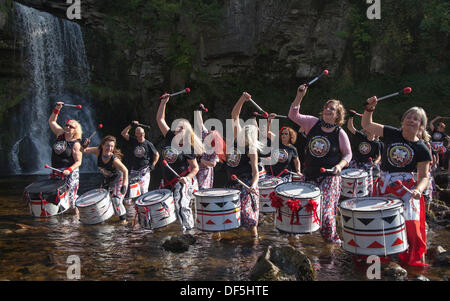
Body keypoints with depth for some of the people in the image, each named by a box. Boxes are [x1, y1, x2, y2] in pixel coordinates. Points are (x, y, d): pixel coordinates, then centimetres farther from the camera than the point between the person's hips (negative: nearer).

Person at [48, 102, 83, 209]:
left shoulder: (76, 144, -13)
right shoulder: (60, 134, 4)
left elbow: (78, 162, -13)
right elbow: (51, 121, 15)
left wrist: (69, 170, -27)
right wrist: (56, 109, 3)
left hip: (70, 173, -6)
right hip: (56, 171, 6)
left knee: (70, 195, -7)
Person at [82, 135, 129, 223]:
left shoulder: (114, 159, -34)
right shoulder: (98, 151, -21)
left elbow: (125, 171, -26)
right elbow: (84, 150, -15)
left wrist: (124, 185, -30)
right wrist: (84, 147, -39)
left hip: (118, 179, -6)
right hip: (107, 179, 6)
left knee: (116, 199, -18)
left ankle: (123, 218, 1)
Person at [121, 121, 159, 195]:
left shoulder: (148, 144, 0)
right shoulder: (133, 141, 6)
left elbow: (157, 155, 8)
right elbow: (123, 133, -2)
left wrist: (152, 165, -1)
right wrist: (131, 125, -8)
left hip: (144, 170, -3)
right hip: (133, 170, 3)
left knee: (144, 190, -12)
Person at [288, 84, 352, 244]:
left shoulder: (340, 133, -4)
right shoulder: (313, 123, 2)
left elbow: (348, 154, 3)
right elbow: (294, 116, -5)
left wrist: (340, 166, -16)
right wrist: (299, 97, -15)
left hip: (330, 176, -3)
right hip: (310, 175, 3)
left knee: (326, 210, -7)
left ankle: (332, 239, 16)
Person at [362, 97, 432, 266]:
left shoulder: (422, 149, -3)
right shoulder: (392, 134, 2)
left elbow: (424, 176, -3)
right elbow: (366, 125, 4)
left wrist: (418, 190, -22)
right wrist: (369, 108, -11)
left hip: (407, 188, -2)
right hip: (384, 185, 2)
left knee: (410, 226, -6)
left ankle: (416, 260, 16)